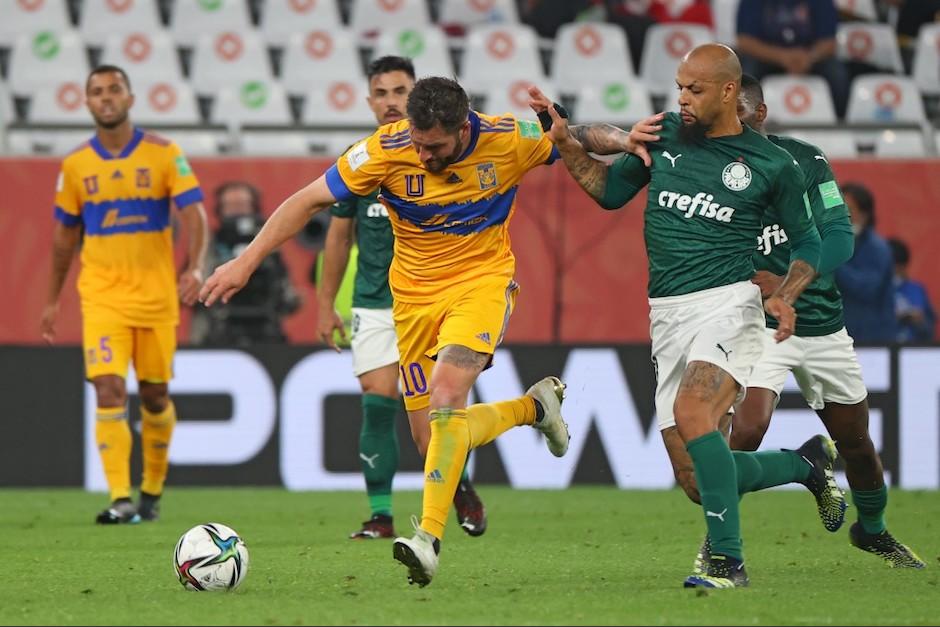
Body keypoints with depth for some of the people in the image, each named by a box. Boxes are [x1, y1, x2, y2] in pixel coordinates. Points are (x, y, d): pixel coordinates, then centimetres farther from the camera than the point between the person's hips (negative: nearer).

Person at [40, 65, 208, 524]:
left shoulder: (163, 154, -2)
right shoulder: (75, 165, 4)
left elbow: (193, 214, -8)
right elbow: (65, 235, 13)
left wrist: (195, 267, -26)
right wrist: (53, 301, 14)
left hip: (156, 295, 0)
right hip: (101, 297, 0)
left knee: (155, 396, 9)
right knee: (109, 391, -14)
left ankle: (152, 489, 29)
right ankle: (121, 500, -17)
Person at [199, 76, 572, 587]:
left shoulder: (509, 140, -17)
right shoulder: (387, 149, -18)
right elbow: (310, 200, -11)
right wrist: (246, 261, -15)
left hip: (482, 281, -3)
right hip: (413, 292, 3)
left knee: (445, 394, -29)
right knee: (432, 442, 2)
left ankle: (428, 539, -29)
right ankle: (533, 406, 31)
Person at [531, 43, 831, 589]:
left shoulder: (771, 165, 0)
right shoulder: (665, 135, 9)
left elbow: (808, 242, 10)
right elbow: (610, 190, 20)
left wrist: (785, 297, -7)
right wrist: (565, 142, 7)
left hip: (727, 302, -5)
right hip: (668, 314, 5)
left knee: (692, 410, -32)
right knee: (696, 473, 2)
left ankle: (728, 560, -29)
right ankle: (807, 463, 31)